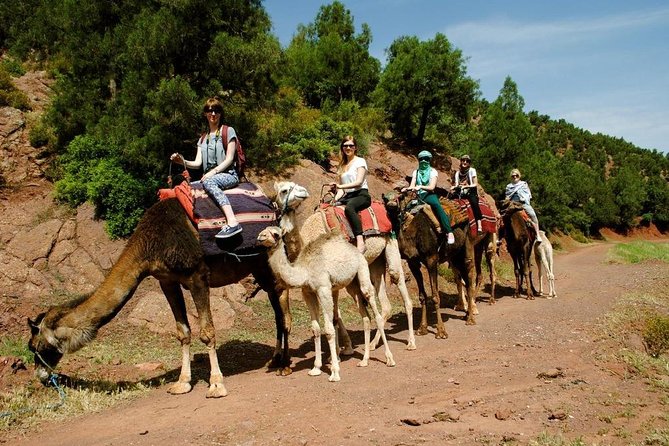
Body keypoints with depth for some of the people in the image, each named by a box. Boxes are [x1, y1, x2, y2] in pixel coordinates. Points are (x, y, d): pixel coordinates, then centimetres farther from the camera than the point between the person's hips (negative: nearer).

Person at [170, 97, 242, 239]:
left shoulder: (228, 131, 4)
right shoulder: (203, 138, 19)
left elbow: (229, 159, -5)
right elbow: (197, 163, 7)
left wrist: (213, 172, -18)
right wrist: (183, 161, -13)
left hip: (229, 175, -6)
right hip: (209, 177, 6)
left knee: (208, 182, -39)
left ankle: (232, 222, -52)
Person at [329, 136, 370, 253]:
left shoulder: (360, 161, 4)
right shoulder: (342, 166, 21)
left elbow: (359, 182, -11)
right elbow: (341, 188, 15)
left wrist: (340, 186, -18)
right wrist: (336, 199, -4)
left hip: (361, 194, -6)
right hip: (347, 196, 6)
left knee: (349, 207, -40)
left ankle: (360, 242, -49)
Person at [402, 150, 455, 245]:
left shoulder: (433, 171, 7)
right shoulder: (416, 172, 19)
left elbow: (432, 187, -6)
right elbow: (412, 186, 8)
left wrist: (420, 186, -23)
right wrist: (407, 188, -16)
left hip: (429, 194, -5)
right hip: (418, 195, 5)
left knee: (436, 205, -35)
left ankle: (449, 232, -43)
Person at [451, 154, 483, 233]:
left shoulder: (472, 170, 5)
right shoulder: (457, 173, 16)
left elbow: (475, 184, -1)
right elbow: (456, 185, 15)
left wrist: (466, 186, -18)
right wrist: (454, 187, -9)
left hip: (471, 192, -5)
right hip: (461, 194, 5)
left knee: (474, 202, -34)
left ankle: (479, 226, -45)